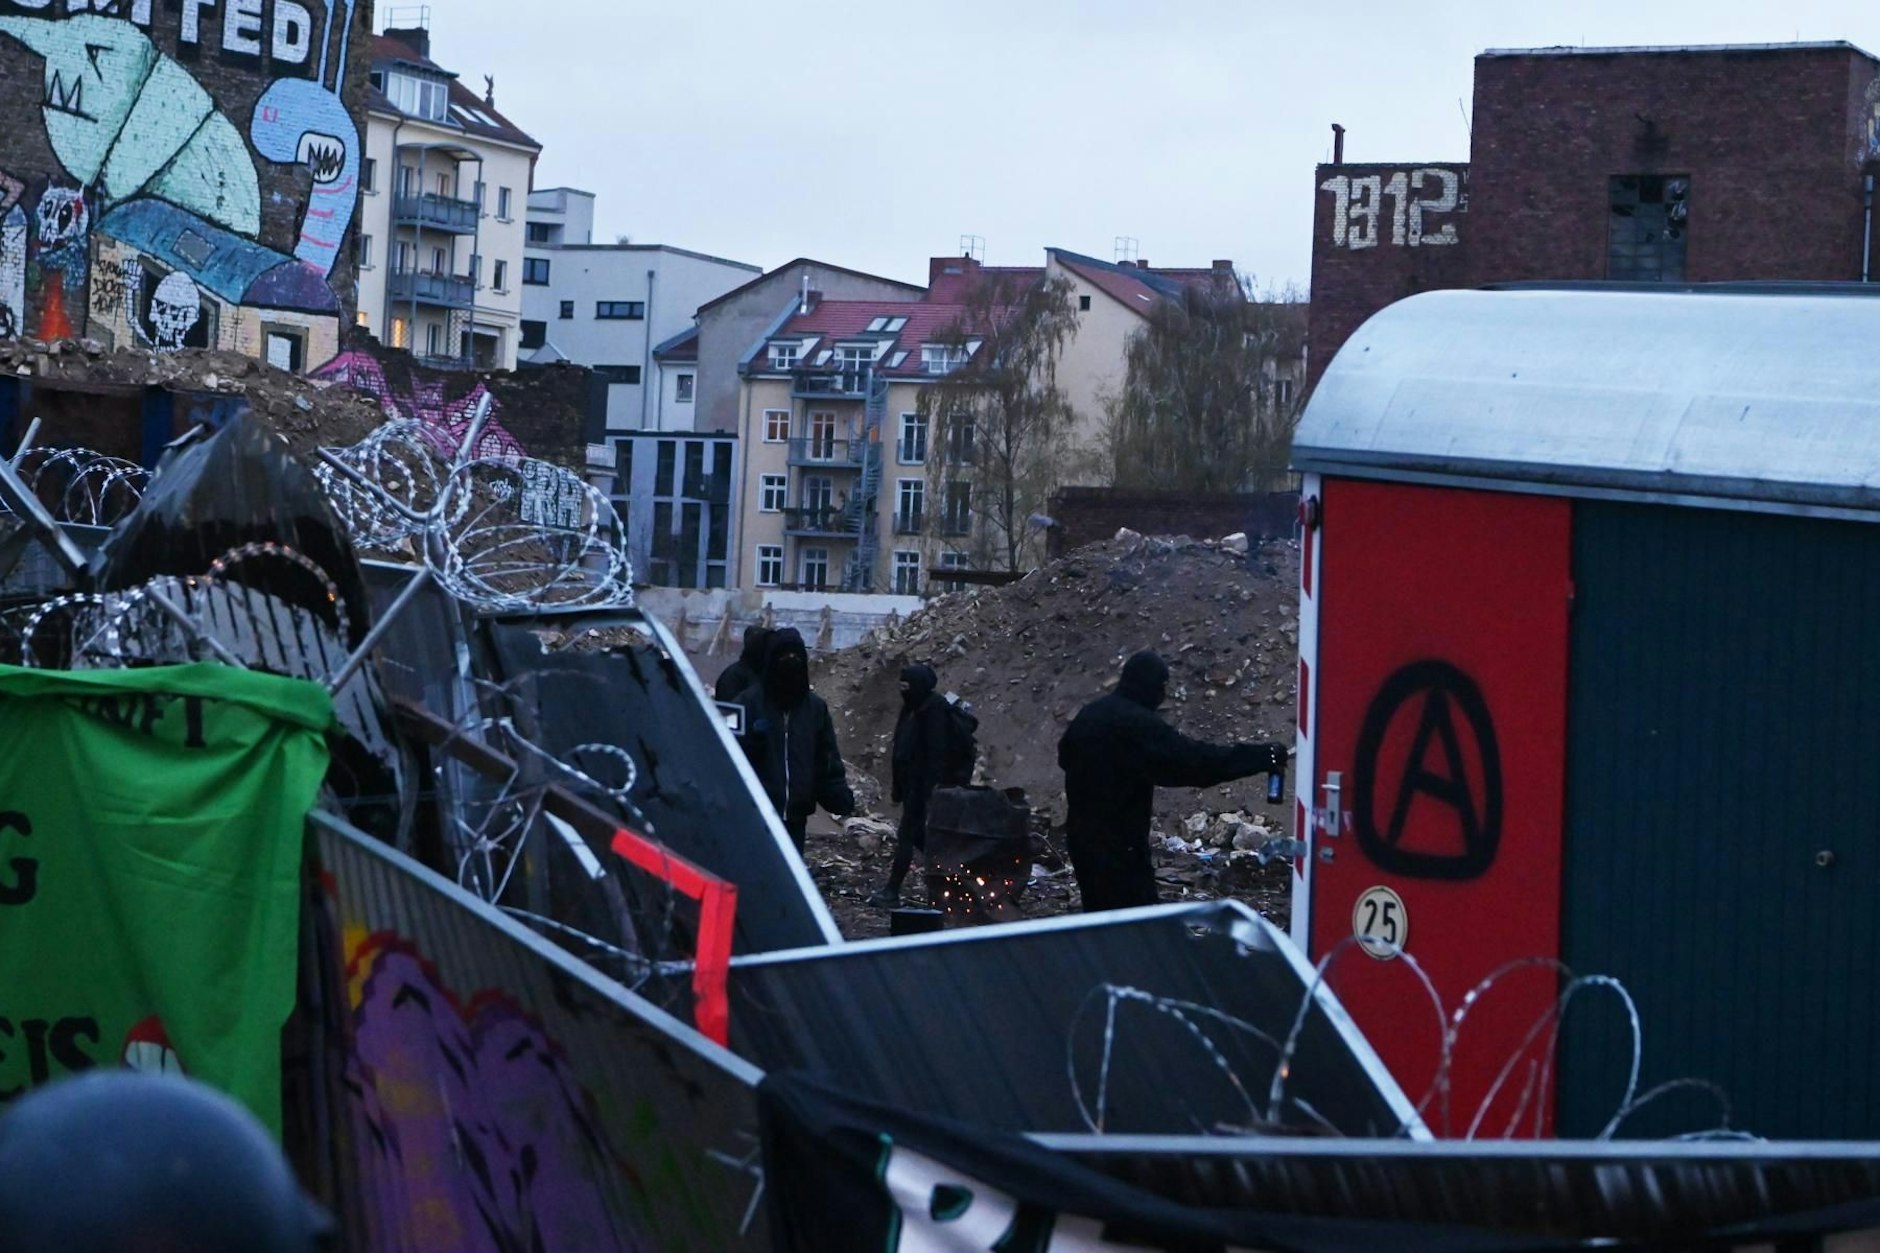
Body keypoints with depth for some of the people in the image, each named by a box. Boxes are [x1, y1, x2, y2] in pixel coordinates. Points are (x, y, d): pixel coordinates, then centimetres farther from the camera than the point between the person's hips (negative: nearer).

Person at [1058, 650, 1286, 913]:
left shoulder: (1089, 714, 8)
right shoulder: (1138, 725, -20)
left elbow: (1065, 756, 26)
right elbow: (1195, 759, -23)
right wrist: (1265, 756, -20)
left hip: (1084, 836, 9)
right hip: (1119, 844, -9)